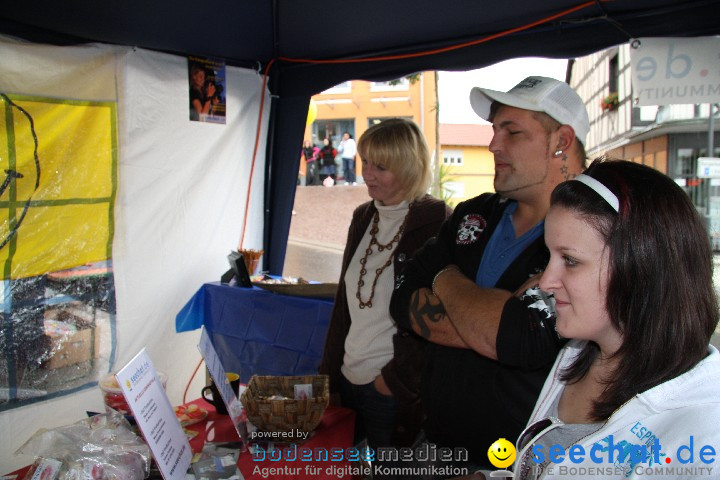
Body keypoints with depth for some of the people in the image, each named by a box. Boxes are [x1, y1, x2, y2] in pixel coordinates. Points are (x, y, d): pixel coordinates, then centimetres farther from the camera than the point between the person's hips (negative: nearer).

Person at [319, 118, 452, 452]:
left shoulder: (436, 223, -12)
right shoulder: (362, 218, 9)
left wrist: (397, 378, -12)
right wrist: (329, 369, 12)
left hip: (393, 390, -6)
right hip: (346, 380, 7)